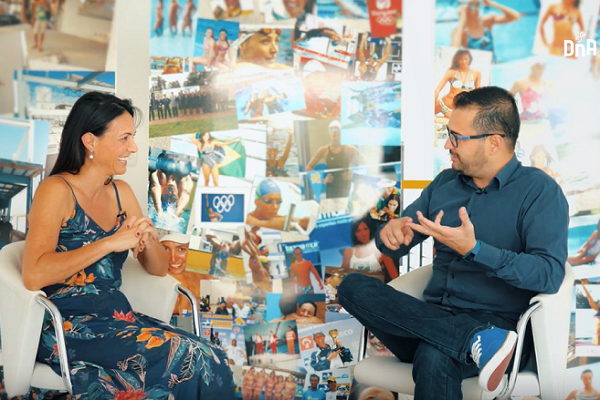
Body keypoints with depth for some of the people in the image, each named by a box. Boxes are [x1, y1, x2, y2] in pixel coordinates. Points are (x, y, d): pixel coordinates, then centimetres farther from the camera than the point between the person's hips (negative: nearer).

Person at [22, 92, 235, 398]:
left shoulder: (121, 192, 11)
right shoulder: (57, 190, -10)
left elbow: (159, 268, 14)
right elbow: (34, 276, -25)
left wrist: (147, 239, -8)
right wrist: (110, 242, -22)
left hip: (116, 318, 6)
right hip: (68, 327, -6)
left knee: (210, 359, -20)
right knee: (191, 359, -25)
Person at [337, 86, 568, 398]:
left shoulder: (539, 191, -2)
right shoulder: (444, 183, 15)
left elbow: (550, 275, -14)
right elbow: (394, 247, 18)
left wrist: (474, 249, -23)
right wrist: (391, 232, -7)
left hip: (495, 323, -7)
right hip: (433, 319, 8)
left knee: (433, 359, -40)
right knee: (353, 287, -21)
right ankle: (476, 341, -27)